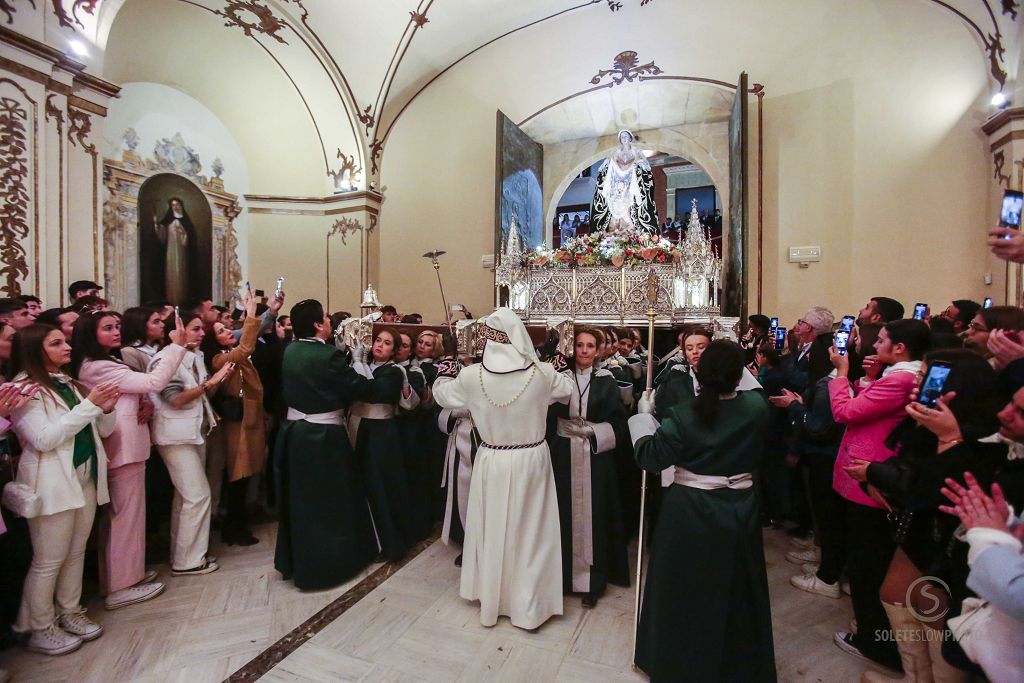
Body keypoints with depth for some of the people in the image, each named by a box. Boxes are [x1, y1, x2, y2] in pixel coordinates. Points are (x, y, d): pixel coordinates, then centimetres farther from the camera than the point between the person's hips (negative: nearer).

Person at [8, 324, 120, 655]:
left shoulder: (69, 384, 12)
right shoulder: (25, 388, -9)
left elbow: (102, 431, 13)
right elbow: (44, 438, -18)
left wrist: (106, 409, -8)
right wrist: (89, 405, -22)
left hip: (86, 475, 7)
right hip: (52, 482, -7)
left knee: (76, 552, 14)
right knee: (49, 560, 4)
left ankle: (69, 612, 28)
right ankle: (41, 630, 19)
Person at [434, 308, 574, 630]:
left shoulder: (472, 376, -14)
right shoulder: (542, 374, -15)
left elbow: (441, 395, 6)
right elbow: (569, 388, 7)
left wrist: (440, 382, 29)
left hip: (492, 462, 1)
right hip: (531, 461, 0)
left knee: (493, 530, 19)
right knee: (529, 531, 15)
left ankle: (492, 600, 38)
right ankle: (528, 605, 30)